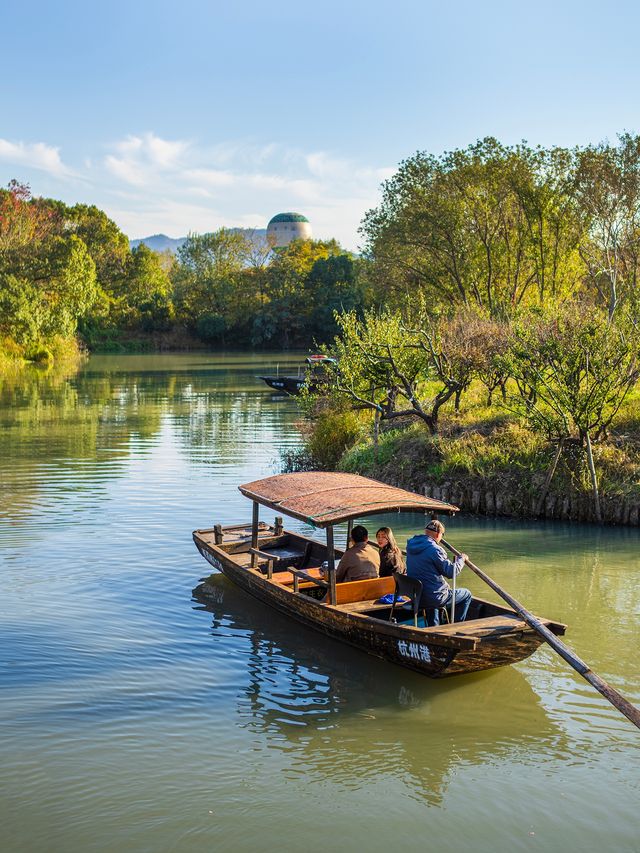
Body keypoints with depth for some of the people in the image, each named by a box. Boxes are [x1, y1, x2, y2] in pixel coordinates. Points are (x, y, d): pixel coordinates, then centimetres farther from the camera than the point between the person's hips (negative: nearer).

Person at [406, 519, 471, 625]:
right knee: (466, 594, 13)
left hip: (415, 597, 8)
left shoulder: (411, 545, 4)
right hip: (435, 598, -8)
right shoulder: (434, 549, -21)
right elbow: (451, 572, -17)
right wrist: (461, 558, 0)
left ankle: (433, 628, 41)